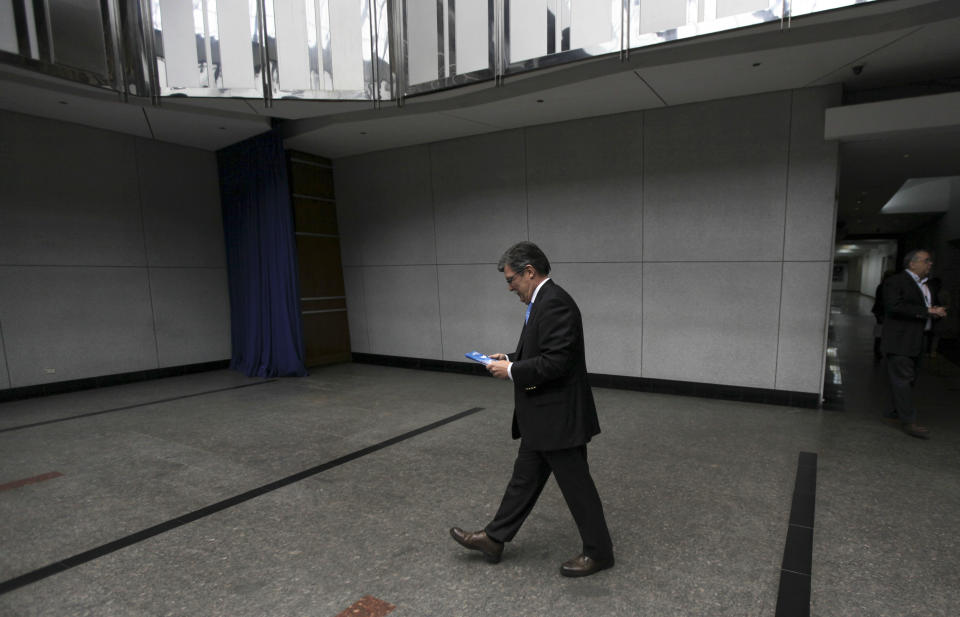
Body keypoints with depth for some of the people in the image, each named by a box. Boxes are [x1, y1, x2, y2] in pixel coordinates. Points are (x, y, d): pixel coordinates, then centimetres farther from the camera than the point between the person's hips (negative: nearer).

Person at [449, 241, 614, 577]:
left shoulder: (554, 302, -22)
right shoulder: (543, 301, 11)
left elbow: (556, 361, -28)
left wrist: (511, 370, -17)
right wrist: (510, 358, 8)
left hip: (558, 416, -11)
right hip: (543, 417, 11)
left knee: (576, 485, 7)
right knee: (525, 478, 19)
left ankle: (598, 551, 26)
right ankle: (494, 538, 31)